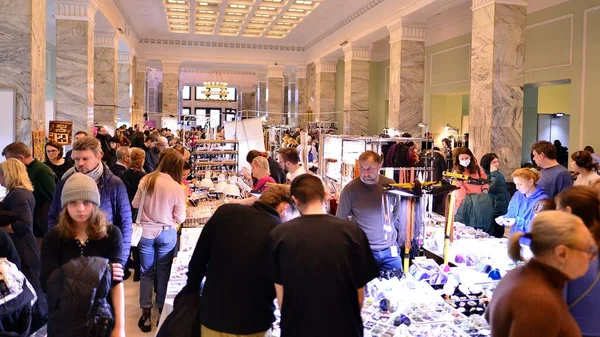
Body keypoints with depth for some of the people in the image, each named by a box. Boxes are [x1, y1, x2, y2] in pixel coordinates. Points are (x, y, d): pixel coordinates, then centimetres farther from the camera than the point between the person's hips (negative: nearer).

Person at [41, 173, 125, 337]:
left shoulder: (111, 234, -8)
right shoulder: (52, 238, -6)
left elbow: (116, 282, -10)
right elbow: (49, 283, -15)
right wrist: (98, 272, -18)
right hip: (63, 320, 1)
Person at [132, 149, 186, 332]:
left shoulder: (146, 180, -7)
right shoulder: (176, 187, -14)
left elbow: (135, 204, 4)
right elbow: (180, 218, -9)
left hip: (146, 232, 1)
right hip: (166, 234, -1)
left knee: (147, 273, 12)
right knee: (163, 272, 15)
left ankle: (146, 314, 15)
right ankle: (162, 310, 26)